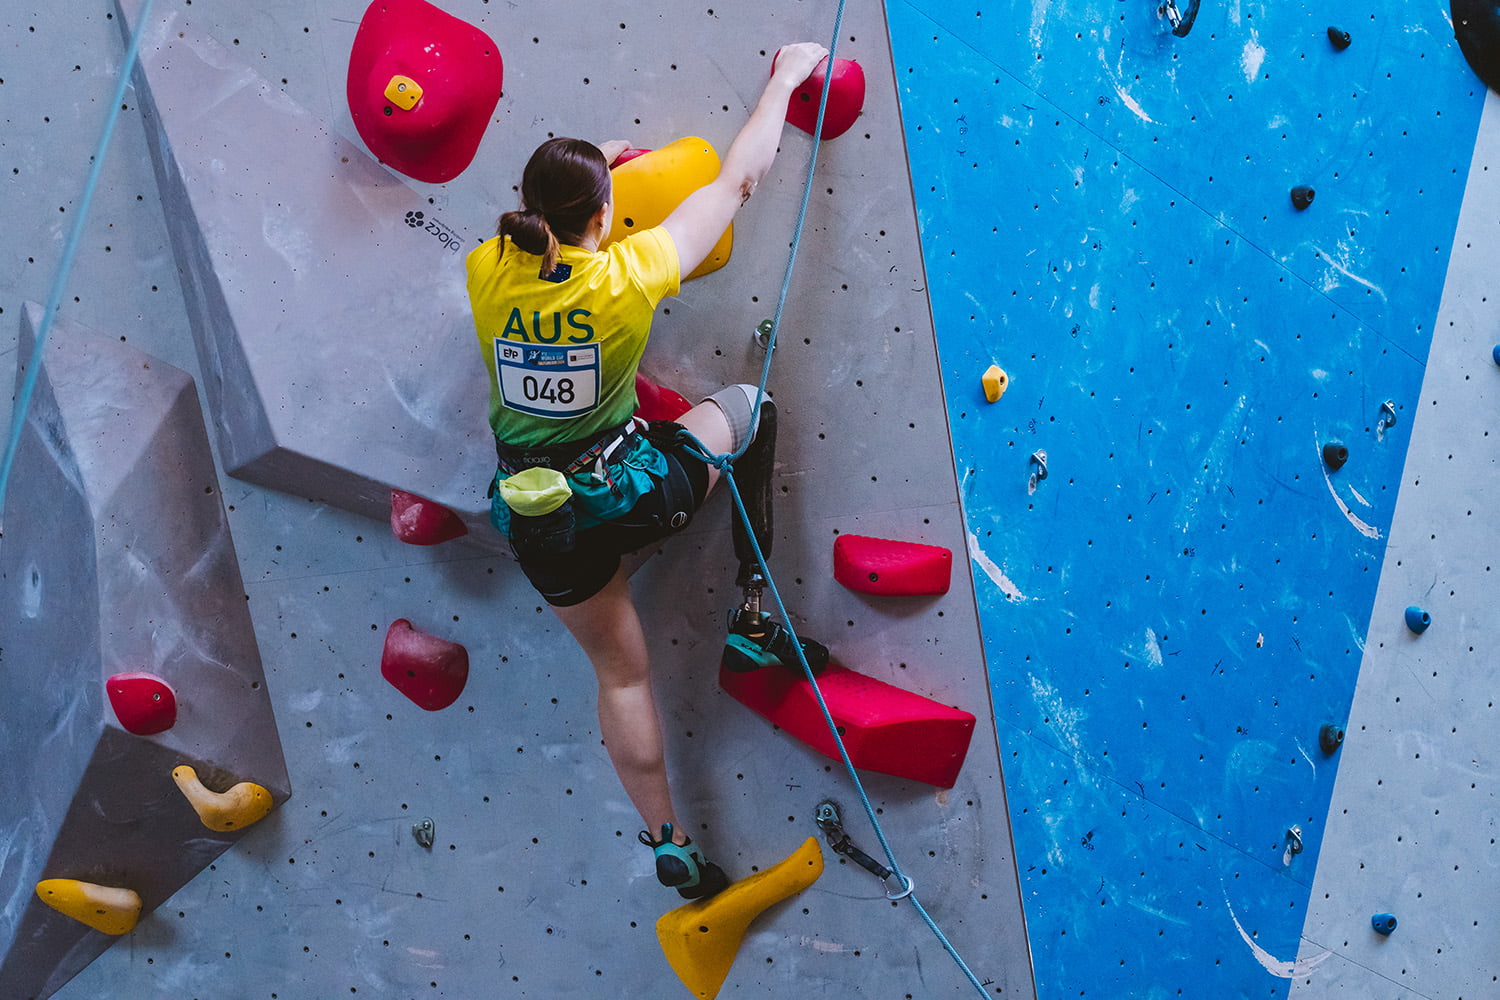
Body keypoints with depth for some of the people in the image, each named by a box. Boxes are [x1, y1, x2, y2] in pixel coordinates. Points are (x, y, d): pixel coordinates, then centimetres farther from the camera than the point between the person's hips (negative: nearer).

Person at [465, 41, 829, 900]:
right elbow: (739, 180, -8)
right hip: (637, 490, -3)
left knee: (620, 673, 21)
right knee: (747, 407, 23)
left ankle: (669, 845, 28)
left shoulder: (488, 273, -12)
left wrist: (580, 170, 28)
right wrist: (787, 77, 5)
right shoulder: (628, 275, -20)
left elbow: (531, 231, 16)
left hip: (539, 517, 4)